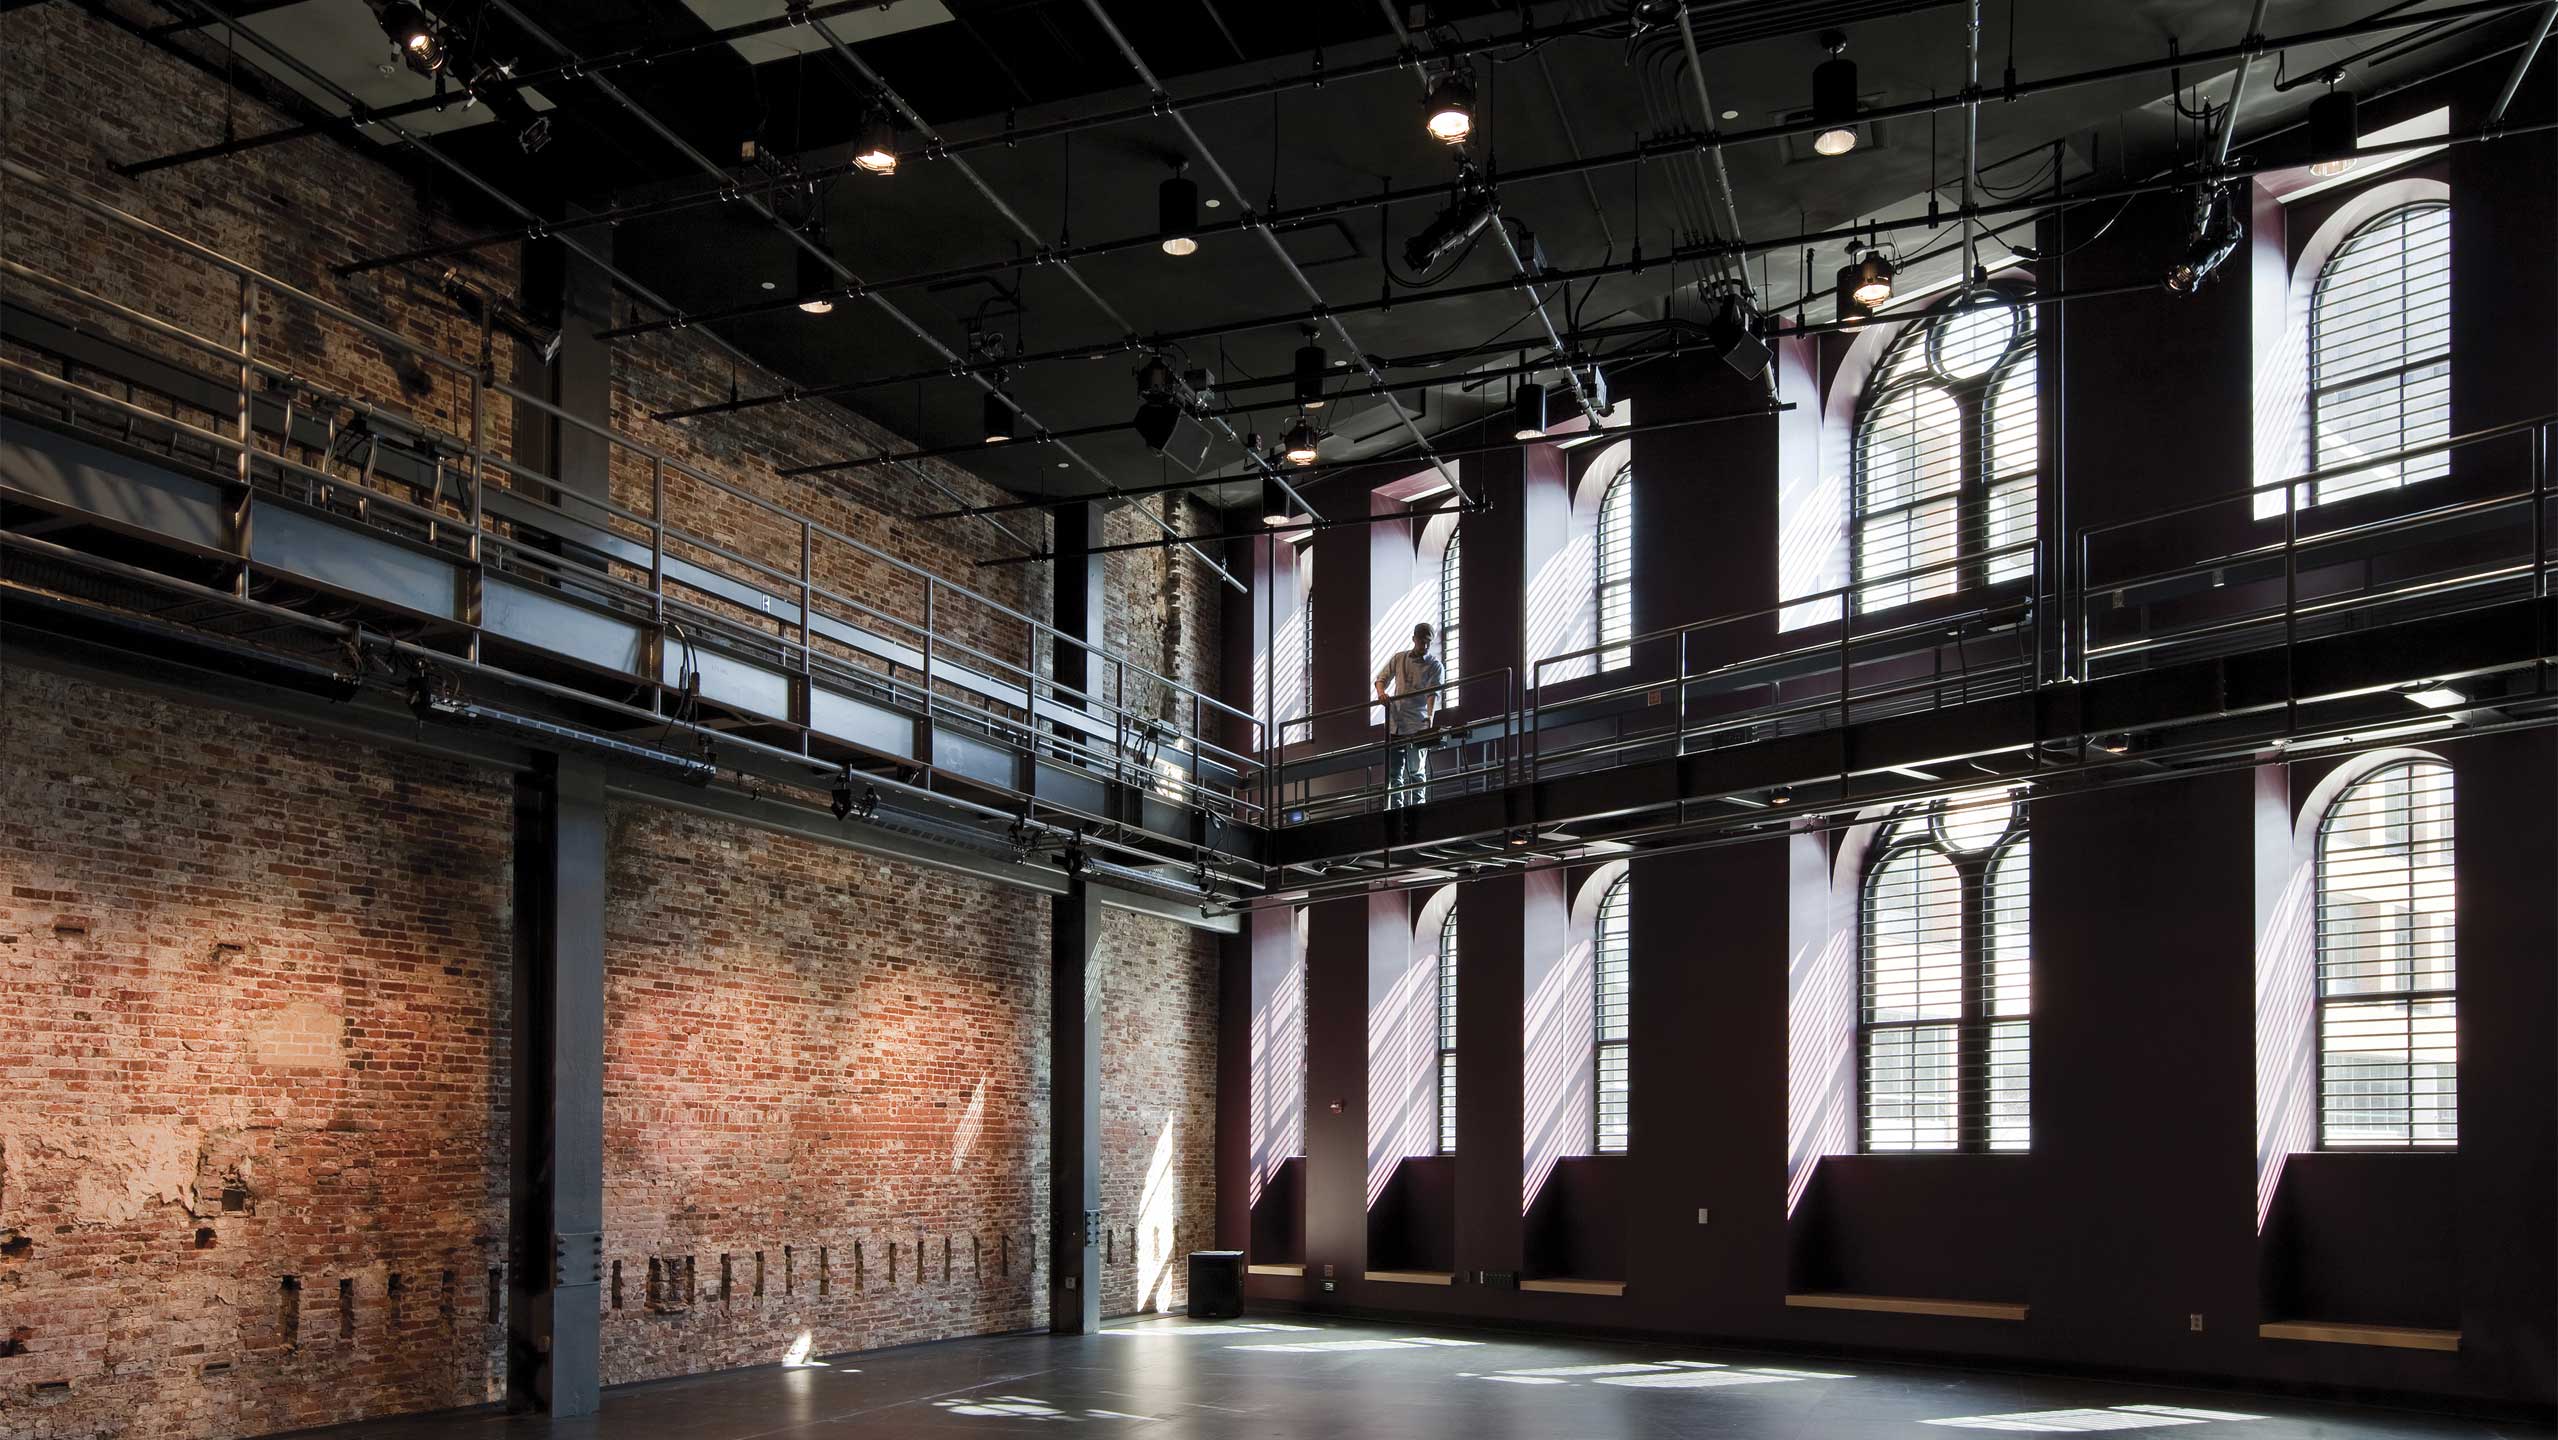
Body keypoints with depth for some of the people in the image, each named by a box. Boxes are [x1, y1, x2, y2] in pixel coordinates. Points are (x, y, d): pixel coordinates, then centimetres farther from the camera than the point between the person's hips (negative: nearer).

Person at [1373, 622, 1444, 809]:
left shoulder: (1434, 665, -1)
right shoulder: (1399, 658, 11)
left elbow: (1433, 693, -11)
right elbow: (1382, 678, 15)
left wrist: (1430, 716, -27)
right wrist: (1381, 692, -8)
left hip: (1417, 724, -4)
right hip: (1395, 724, 4)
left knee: (1416, 771, -7)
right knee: (1393, 773, 6)